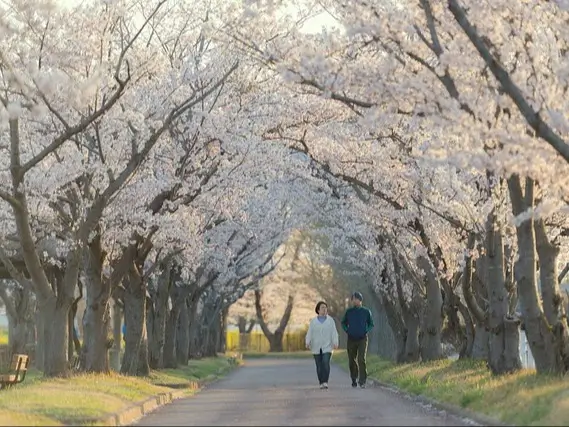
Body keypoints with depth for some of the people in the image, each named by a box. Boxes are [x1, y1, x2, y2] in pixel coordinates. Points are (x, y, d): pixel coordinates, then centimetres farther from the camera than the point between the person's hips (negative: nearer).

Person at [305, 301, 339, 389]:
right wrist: (307, 343, -16)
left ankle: (325, 382, -17)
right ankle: (321, 383, 10)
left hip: (327, 347, -1)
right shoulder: (313, 321, 6)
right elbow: (309, 333, 0)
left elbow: (334, 333, -2)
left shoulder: (330, 320, 4)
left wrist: (335, 343, -16)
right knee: (319, 366, 1)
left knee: (326, 363, -18)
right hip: (316, 348, 1)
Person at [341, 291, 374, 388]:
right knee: (352, 361, 8)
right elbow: (343, 323, 19)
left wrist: (366, 331, -2)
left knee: (361, 359, -17)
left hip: (362, 339, -2)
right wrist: (347, 331, 4)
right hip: (351, 339, 2)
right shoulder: (348, 311, 3)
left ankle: (362, 381, -17)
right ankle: (354, 379, 27)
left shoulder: (366, 311, -1)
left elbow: (371, 324, 12)